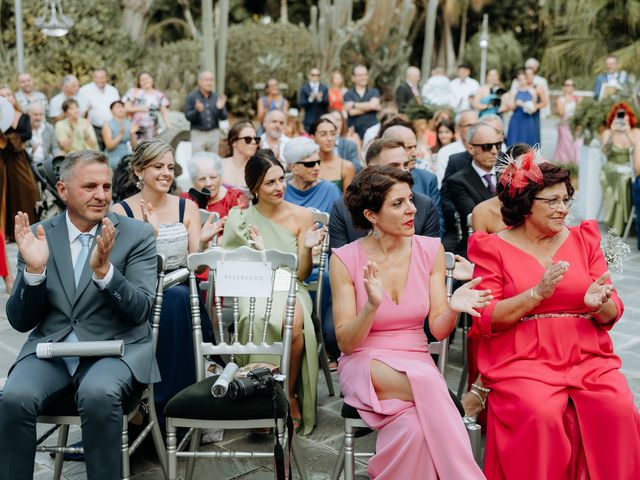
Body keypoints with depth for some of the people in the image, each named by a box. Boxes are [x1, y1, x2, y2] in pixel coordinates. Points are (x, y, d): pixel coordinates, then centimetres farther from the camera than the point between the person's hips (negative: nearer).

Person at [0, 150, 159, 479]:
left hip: (117, 348, -2)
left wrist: (103, 269, -25)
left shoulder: (137, 235, 0)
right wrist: (34, 269, -15)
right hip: (50, 348, 2)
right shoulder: (38, 236, 5)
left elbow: (140, 311, -9)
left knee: (98, 394, -33)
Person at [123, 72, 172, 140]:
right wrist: (138, 108, -12)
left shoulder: (159, 95, 10)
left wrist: (168, 124, -10)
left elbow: (164, 111, 5)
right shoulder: (133, 92, 6)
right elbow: (126, 108, 1)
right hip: (135, 128, -1)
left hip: (151, 130, 1)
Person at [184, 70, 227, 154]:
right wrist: (197, 110, -23)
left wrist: (220, 108, -14)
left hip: (214, 134, 3)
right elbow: (188, 116, -4)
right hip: (198, 134, -3)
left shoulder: (217, 97, 6)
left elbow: (224, 117, 6)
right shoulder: (191, 97, -1)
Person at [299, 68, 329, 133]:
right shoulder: (304, 88, 3)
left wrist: (320, 99, -19)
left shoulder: (324, 88, 9)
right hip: (309, 120, -2)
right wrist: (310, 99, -21)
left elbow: (327, 103, 1)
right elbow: (300, 104, -5)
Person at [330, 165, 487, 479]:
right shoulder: (345, 259, -8)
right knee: (428, 383, -33)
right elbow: (346, 343, -8)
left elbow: (438, 330, 1)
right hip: (365, 367, -2)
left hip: (418, 361, 2)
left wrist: (452, 308, -21)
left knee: (415, 426, -32)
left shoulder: (430, 250, 0)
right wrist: (372, 306, -26)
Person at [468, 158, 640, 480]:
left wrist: (599, 304, -12)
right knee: (541, 414, -30)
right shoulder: (494, 247, 4)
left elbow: (612, 314, 12)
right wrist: (537, 294, -15)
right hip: (521, 360, -3)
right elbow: (483, 320, -4)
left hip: (588, 357, 3)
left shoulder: (584, 238, 14)